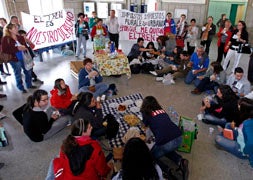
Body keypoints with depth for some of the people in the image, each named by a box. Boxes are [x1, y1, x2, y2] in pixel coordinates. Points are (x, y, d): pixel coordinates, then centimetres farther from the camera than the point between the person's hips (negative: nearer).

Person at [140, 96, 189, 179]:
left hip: (165, 142, -6)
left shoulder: (146, 113, 9)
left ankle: (168, 171, -1)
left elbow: (146, 125, 29)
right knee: (166, 150, 36)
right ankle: (180, 161, 10)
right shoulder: (161, 110, 21)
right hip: (179, 138, 6)